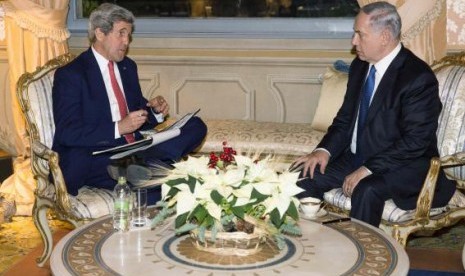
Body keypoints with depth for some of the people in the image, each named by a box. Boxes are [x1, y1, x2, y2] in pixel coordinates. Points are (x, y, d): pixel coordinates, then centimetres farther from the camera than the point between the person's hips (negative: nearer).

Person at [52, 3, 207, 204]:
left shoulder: (128, 66, 15)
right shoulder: (69, 74, -7)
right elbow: (67, 134, -15)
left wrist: (155, 110, -1)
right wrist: (118, 128, -24)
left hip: (133, 148, 8)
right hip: (91, 162, -7)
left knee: (196, 126, -11)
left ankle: (147, 165, -27)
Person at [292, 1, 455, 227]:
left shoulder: (419, 78, -19)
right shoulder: (360, 66, 5)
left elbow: (415, 142, -22)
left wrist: (368, 169, -26)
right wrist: (324, 149, -7)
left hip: (402, 165, -7)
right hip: (356, 157, 8)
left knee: (366, 190, -35)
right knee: (306, 175, -9)